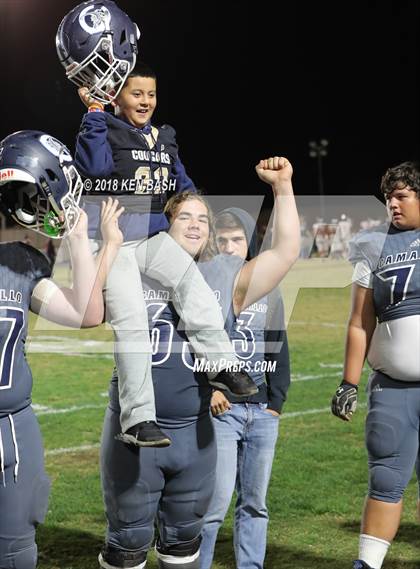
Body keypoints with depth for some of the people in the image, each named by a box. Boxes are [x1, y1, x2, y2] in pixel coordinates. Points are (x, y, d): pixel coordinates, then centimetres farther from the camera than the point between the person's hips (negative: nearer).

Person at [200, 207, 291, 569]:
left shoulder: (268, 292, 12)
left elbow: (279, 350, 14)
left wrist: (275, 403, 6)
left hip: (263, 413, 4)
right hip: (220, 408, -4)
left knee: (255, 503, 10)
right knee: (216, 501, -8)